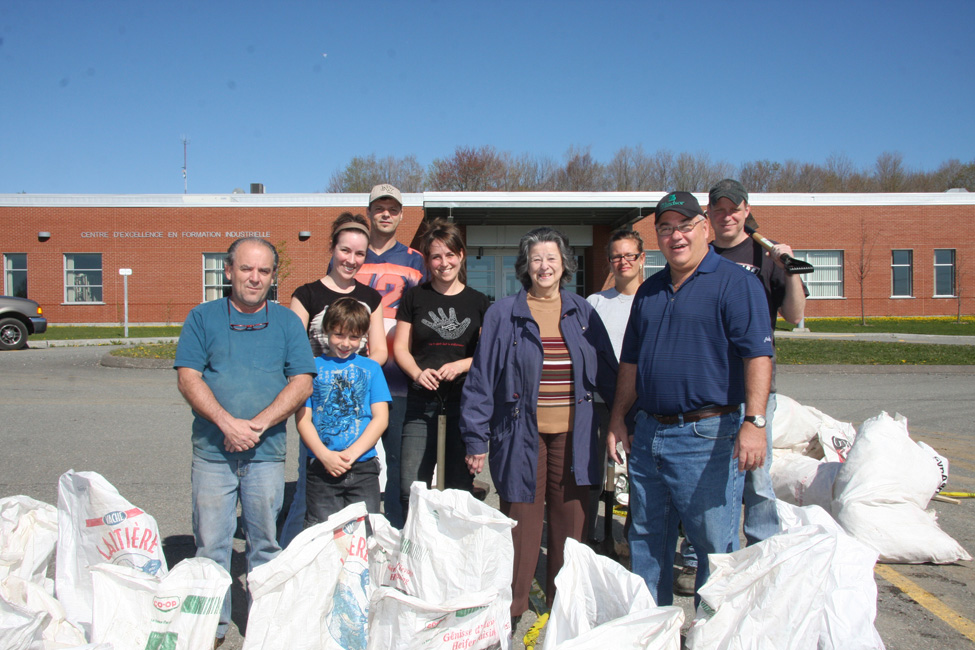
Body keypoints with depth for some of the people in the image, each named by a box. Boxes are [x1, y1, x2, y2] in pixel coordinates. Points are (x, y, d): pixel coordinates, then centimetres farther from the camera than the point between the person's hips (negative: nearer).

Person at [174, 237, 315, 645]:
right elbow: (188, 378, -2)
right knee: (210, 544, 5)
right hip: (213, 451, 0)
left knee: (265, 544, 8)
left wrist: (257, 424, -12)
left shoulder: (287, 322, 7)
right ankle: (212, 625, 21)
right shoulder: (203, 317, 6)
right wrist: (227, 422, -14)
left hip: (266, 453, 0)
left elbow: (302, 383, -1)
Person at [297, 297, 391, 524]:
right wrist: (324, 455, -12)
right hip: (321, 469, -1)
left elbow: (380, 418, 3)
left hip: (363, 466, 1)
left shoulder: (371, 368, 10)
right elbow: (303, 418, 1)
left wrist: (351, 453, -8)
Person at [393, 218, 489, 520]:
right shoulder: (415, 297, 7)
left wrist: (461, 365, -13)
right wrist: (417, 373, -13)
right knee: (411, 487, -4)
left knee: (460, 487, 6)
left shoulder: (478, 302, 7)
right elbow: (401, 347, 6)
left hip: (465, 401, 0)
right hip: (422, 402, 0)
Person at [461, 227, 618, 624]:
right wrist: (476, 438, -3)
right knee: (521, 523, 2)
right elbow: (482, 378, 0)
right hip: (522, 436, -2)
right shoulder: (503, 315, 1)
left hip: (572, 436, 3)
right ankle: (511, 612, 20)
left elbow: (608, 373, 15)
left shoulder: (583, 314, 9)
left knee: (570, 523, 8)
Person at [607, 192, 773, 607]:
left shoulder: (735, 283, -6)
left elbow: (758, 355, -15)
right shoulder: (649, 290, 15)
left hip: (708, 436, -7)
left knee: (715, 544, 3)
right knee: (646, 538, 16)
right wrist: (618, 420, 15)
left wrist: (753, 422, -25)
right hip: (647, 434, 7)